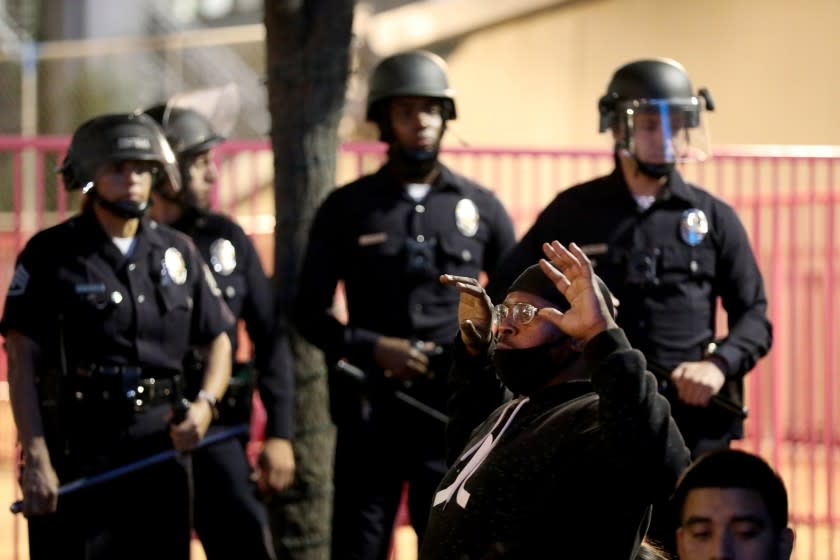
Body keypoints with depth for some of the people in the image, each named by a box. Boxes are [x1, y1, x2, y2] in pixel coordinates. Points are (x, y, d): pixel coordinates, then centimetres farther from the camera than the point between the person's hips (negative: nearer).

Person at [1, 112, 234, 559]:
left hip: (160, 451, 5)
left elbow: (218, 340, 18)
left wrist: (205, 404, -4)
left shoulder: (178, 253, 11)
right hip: (75, 451, -4)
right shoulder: (50, 254, -2)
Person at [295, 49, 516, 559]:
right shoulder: (347, 209, 5)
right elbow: (311, 312, 6)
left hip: (456, 414, 0)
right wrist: (372, 348, -10)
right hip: (370, 409, 0)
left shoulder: (481, 207, 7)